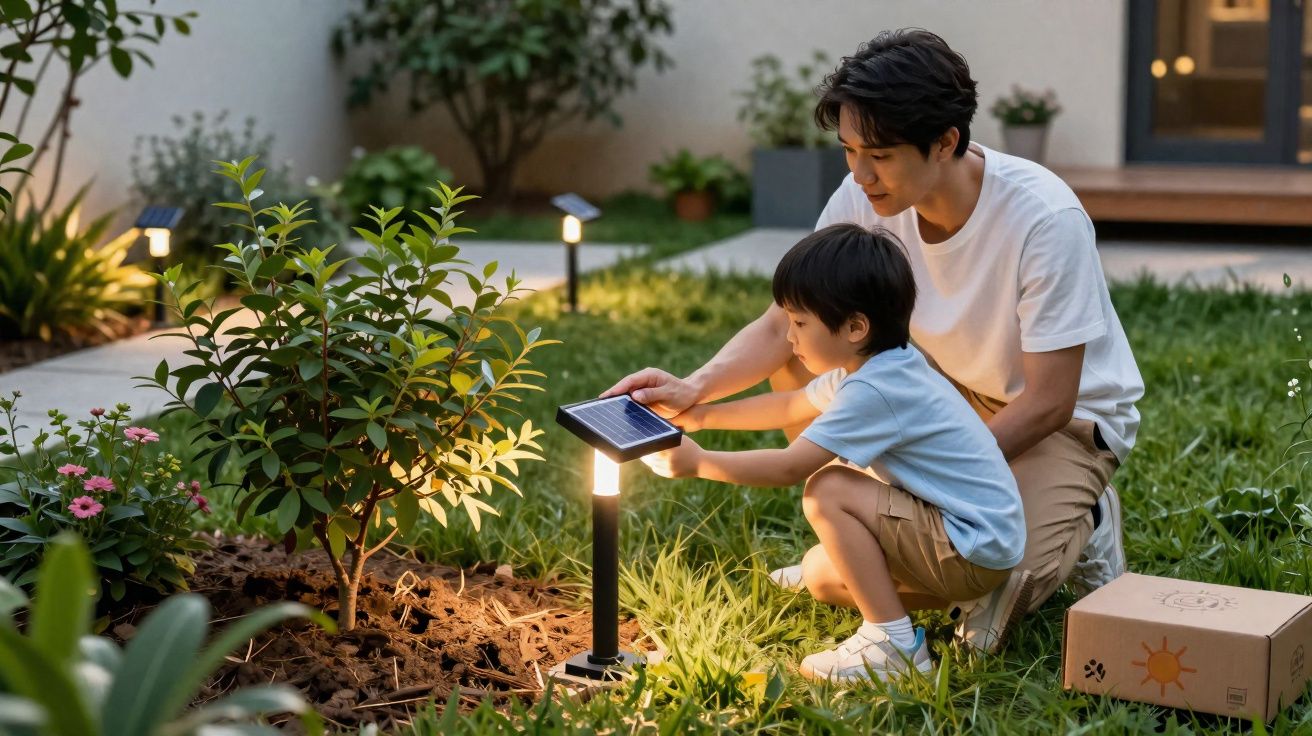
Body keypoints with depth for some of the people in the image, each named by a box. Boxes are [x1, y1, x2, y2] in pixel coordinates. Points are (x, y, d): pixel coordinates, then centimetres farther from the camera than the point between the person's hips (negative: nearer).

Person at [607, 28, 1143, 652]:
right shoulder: (864, 199, -17)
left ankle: (1080, 519, 5)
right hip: (947, 387, 5)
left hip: (1067, 418, -5)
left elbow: (1047, 402, -26)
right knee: (796, 361, -15)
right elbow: (782, 326, -13)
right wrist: (695, 389, -32)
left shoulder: (1045, 219, -31)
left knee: (990, 589, -28)